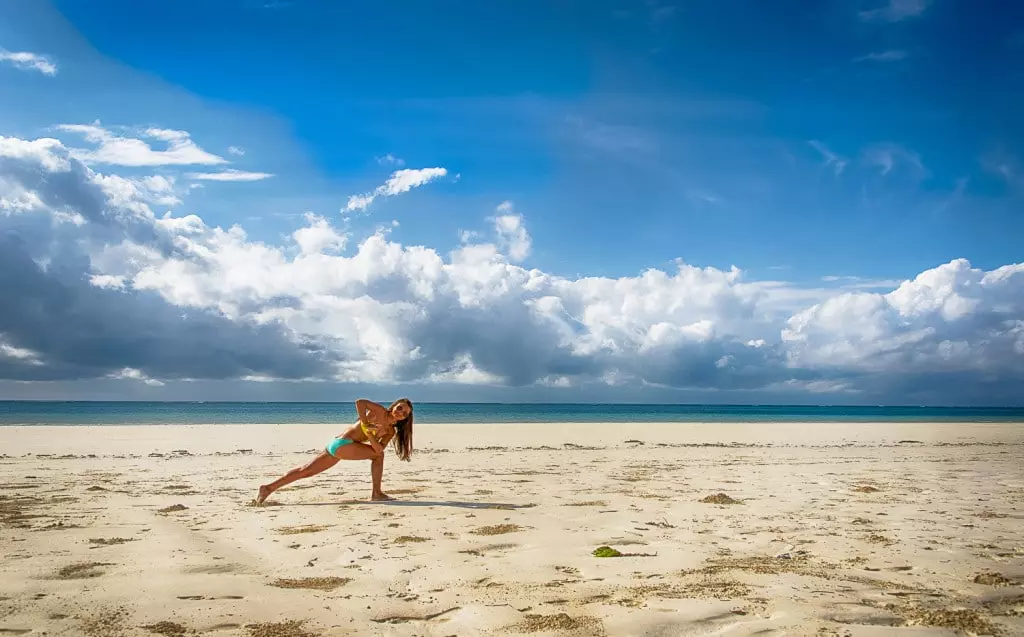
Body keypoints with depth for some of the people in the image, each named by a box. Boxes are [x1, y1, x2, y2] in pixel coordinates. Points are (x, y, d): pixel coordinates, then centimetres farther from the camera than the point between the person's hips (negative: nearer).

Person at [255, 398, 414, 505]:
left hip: (336, 445, 8)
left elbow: (378, 449, -1)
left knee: (305, 471, 12)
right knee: (378, 455, -10)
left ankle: (269, 488, 20)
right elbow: (359, 402, -23)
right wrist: (366, 425, -22)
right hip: (341, 444, -8)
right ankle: (376, 493, -3)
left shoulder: (391, 432, 11)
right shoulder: (379, 411, -9)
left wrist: (370, 434, -17)